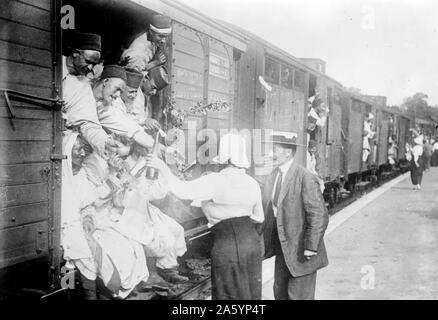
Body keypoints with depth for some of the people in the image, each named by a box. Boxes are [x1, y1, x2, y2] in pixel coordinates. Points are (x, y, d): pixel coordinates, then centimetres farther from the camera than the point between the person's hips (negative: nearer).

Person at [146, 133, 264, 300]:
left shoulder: (216, 181, -15)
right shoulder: (253, 183, 5)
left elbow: (183, 191, -22)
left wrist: (162, 167, -12)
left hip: (227, 245, -5)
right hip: (252, 241, 5)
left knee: (229, 294, 11)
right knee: (251, 292, 19)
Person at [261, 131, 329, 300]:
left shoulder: (306, 178, -20)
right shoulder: (272, 176, 5)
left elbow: (319, 216, -21)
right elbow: (267, 210, 12)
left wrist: (311, 248, -21)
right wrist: (263, 240, 7)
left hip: (300, 252, -7)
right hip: (282, 249, 8)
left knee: (299, 296, 4)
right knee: (280, 293, 18)